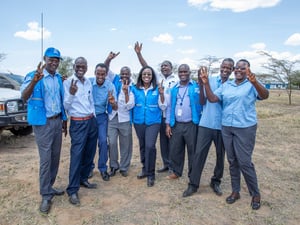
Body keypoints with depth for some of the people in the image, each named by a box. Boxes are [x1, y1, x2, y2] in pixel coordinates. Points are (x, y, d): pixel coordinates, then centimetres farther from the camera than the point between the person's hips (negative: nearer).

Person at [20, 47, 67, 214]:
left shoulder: (59, 78, 8)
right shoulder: (33, 76, -11)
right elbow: (24, 96, -28)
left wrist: (64, 121, 15)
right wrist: (34, 80, -47)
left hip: (57, 121, 6)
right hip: (43, 123, -6)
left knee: (56, 157, 13)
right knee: (46, 160, -3)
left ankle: (49, 187, 29)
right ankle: (46, 195, 10)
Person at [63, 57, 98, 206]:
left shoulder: (88, 82, 9)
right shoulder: (68, 82, -9)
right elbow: (66, 106, -13)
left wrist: (93, 118, 14)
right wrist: (71, 94, -30)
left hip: (91, 121, 7)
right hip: (78, 123, -6)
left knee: (89, 153, 13)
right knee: (76, 155, -5)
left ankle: (83, 179, 30)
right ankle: (73, 190, 4)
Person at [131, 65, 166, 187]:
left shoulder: (157, 89, -2)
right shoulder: (135, 89, 2)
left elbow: (163, 107, -2)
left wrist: (161, 94, -15)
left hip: (153, 122, -3)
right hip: (139, 122, 3)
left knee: (150, 146, -14)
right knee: (142, 145, 15)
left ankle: (150, 174, 3)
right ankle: (145, 168, 34)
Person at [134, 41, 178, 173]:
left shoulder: (177, 79, -1)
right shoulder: (158, 77, 9)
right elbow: (146, 67, 4)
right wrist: (138, 53, -5)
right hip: (161, 115, 4)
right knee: (163, 141, 12)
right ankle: (166, 164, 25)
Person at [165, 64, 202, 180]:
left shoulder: (197, 86, -1)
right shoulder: (174, 89, 10)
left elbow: (202, 103, -7)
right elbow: (170, 107, 11)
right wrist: (168, 124, 7)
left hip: (191, 124, -3)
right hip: (176, 125, 4)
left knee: (192, 150, 7)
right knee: (175, 150, 12)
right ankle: (176, 171, 30)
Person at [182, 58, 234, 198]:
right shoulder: (209, 80, 1)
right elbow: (202, 102, -3)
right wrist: (201, 85, -15)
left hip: (223, 126, 1)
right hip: (206, 124, -1)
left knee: (220, 155, 12)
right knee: (199, 153, 0)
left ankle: (216, 181, 30)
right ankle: (193, 184, 11)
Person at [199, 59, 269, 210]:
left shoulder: (252, 84, -4)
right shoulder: (226, 86, 9)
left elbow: (265, 96, -22)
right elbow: (212, 98, 0)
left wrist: (254, 82, -41)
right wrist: (206, 83, -14)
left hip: (245, 128, -4)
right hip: (226, 128, 5)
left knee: (244, 162, -1)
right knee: (232, 161, 13)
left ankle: (255, 194, 20)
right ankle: (235, 191, 27)